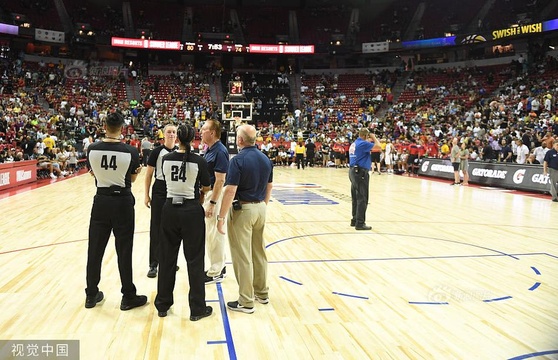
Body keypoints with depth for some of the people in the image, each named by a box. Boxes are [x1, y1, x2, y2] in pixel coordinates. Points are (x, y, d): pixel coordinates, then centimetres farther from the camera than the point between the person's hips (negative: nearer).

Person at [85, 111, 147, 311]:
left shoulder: (92, 149, -5)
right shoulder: (130, 151, -13)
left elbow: (93, 172, 9)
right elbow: (133, 178, -2)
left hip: (101, 200, 3)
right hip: (122, 202, -2)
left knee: (95, 249, 13)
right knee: (124, 251, 5)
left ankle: (91, 294, 26)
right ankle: (128, 297, 15)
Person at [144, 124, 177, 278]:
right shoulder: (157, 152, -4)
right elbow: (149, 174, -1)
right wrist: (146, 195, -4)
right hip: (159, 192, -3)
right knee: (156, 228, 0)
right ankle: (153, 264, 6)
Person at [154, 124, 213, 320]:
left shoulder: (166, 159, 0)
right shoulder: (199, 161, -10)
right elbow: (206, 188, 1)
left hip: (170, 209, 3)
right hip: (192, 211, -3)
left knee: (167, 258, 14)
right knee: (194, 260, 5)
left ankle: (163, 304, 25)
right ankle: (197, 308, 13)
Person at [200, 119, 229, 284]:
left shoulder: (219, 151, -18)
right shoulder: (210, 150, 11)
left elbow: (220, 180, -22)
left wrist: (212, 203, -23)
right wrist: (205, 197, 17)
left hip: (215, 195, -10)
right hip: (208, 193, 10)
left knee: (214, 235, -2)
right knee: (211, 234, 16)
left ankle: (216, 273, 9)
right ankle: (219, 267, 27)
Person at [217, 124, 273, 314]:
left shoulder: (238, 160, -16)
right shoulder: (266, 159, 5)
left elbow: (230, 191, -20)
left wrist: (221, 216, -15)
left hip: (242, 209, -7)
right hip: (260, 208, 7)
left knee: (242, 256, 1)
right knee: (259, 252, 18)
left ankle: (246, 301, 9)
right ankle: (262, 292, 30)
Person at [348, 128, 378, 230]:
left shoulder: (354, 144, 16)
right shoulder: (363, 143, -13)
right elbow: (378, 146, -13)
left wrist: (370, 140, 19)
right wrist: (374, 138, 3)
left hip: (353, 171, 10)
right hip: (360, 172, -10)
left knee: (356, 198, 13)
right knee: (362, 199, -7)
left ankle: (355, 220, 19)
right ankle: (360, 223, -6)